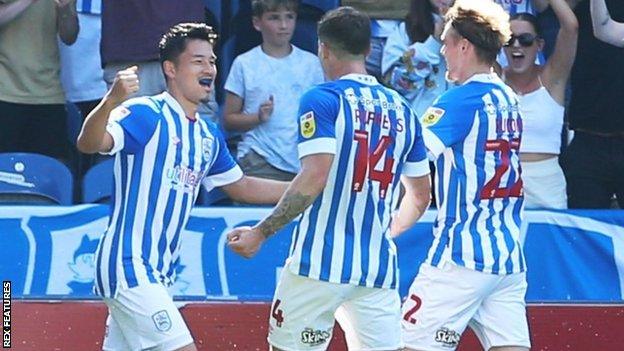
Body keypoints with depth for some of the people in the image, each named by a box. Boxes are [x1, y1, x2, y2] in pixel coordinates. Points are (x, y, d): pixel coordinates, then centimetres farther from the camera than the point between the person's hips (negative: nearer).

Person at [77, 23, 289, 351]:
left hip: (159, 272, 9)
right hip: (129, 266, -9)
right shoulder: (145, 115, -11)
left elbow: (241, 187, 29)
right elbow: (89, 143, -29)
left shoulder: (208, 135, 15)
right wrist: (112, 99, -49)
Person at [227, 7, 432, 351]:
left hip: (321, 263, -5)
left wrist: (261, 232, -12)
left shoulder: (322, 99, -6)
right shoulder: (401, 109, 13)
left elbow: (314, 179, -18)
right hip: (379, 268, 5)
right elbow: (420, 196, 20)